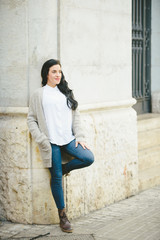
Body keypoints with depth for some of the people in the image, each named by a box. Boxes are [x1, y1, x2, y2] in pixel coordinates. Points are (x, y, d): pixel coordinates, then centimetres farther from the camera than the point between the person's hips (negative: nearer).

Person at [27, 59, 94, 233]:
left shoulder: (65, 92, 15)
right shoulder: (39, 94, 4)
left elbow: (75, 116, 15)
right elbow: (31, 119, 3)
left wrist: (79, 136, 3)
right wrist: (41, 139, -8)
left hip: (69, 139, 4)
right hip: (51, 142, -3)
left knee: (89, 158, -19)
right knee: (56, 178, -2)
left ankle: (64, 168, 10)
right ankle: (62, 216, 9)